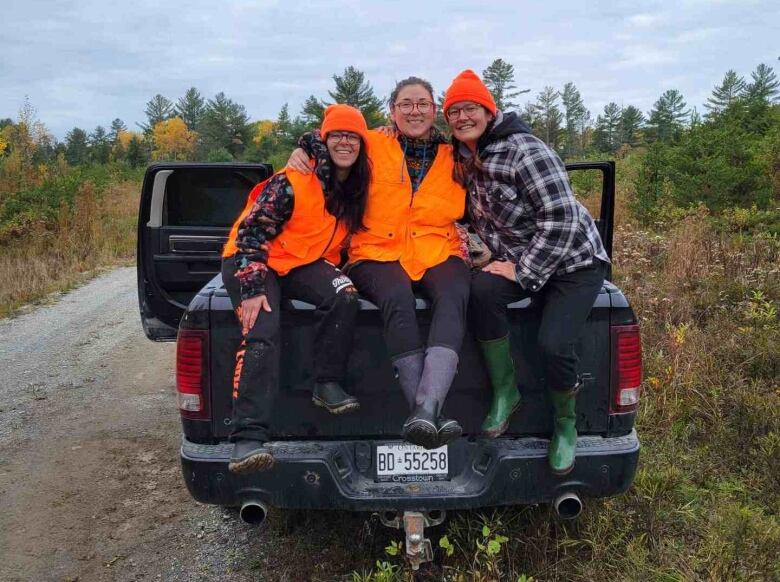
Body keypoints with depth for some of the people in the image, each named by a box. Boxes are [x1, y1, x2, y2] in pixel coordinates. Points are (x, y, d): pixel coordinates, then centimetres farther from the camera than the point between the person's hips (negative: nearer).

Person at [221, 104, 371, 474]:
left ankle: (327, 384, -14)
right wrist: (252, 288, -26)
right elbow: (252, 231, -18)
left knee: (344, 296, -28)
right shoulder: (294, 182, -16)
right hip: (253, 262, -5)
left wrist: (334, 273, 3)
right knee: (262, 331, -29)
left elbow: (350, 234, 19)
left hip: (306, 265, 5)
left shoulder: (358, 188, 3)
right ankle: (248, 437, -32)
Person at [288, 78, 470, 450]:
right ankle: (430, 416, -43)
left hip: (439, 252, 2)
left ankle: (425, 409, -51)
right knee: (398, 298, -38)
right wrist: (301, 150, 7)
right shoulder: (373, 146, 11)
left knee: (454, 297, -35)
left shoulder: (453, 157, 17)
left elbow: (470, 210, 27)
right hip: (378, 252, -2)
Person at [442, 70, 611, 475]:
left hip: (574, 262, -5)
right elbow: (478, 213, 20)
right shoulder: (464, 155, 3)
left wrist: (523, 273, -21)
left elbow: (560, 221, -22)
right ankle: (504, 392, -11)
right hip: (519, 261, 6)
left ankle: (565, 423, 7)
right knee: (482, 289, -27)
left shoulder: (525, 151, -20)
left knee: (553, 344, -24)